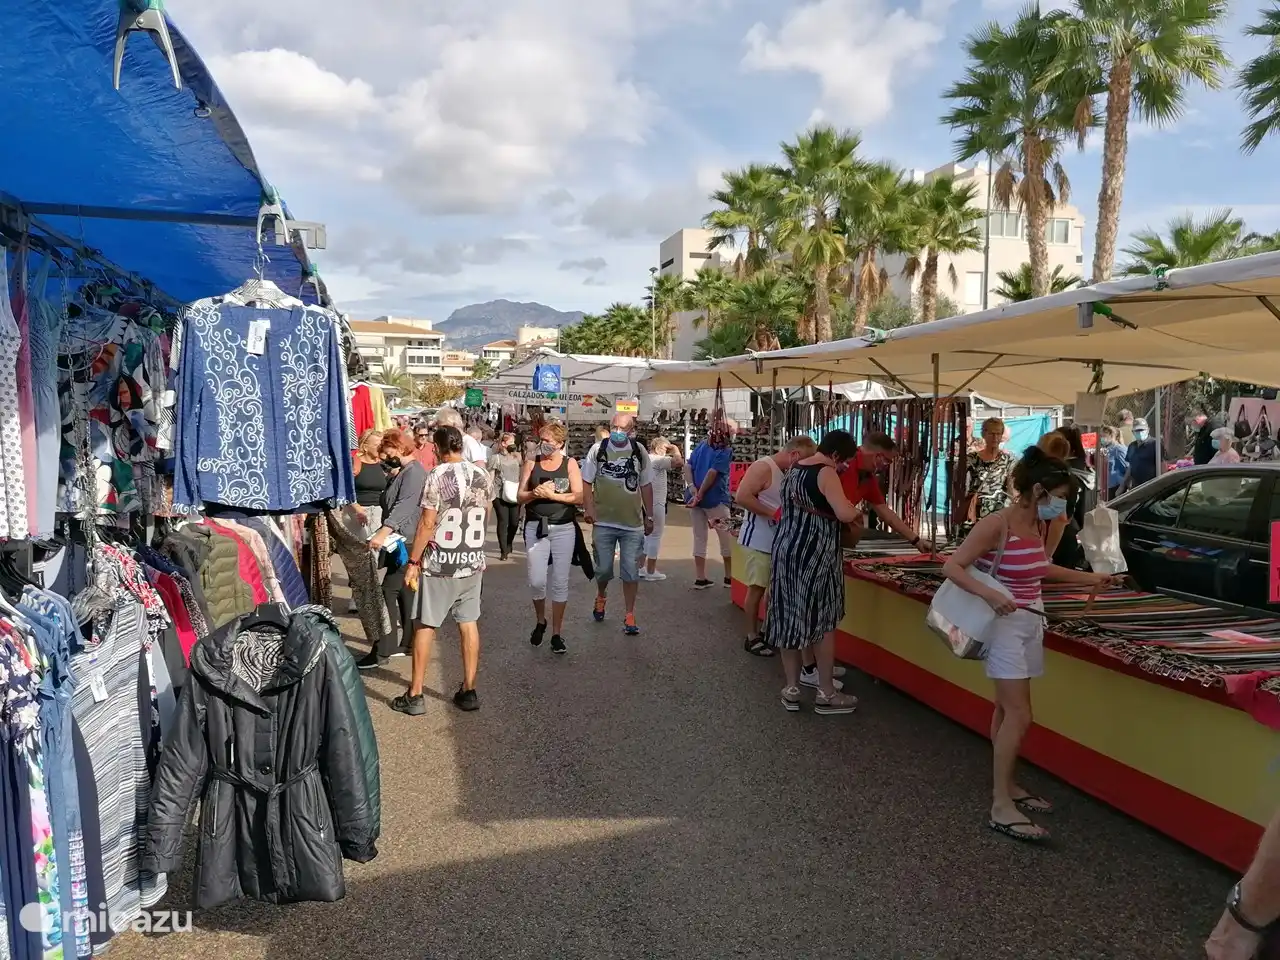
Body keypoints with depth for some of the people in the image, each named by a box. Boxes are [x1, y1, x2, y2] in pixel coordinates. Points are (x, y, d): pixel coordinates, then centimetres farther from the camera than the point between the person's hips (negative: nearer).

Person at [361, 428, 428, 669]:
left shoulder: (414, 472, -17)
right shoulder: (403, 472, 18)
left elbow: (405, 506, -31)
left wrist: (384, 532, -43)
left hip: (407, 544, -11)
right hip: (400, 542, 11)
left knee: (388, 593, -11)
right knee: (404, 592, 13)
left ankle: (382, 651, -9)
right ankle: (407, 643, 20)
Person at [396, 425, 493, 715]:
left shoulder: (437, 476, -13)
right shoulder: (481, 474, 3)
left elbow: (427, 524, -15)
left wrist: (412, 561, -9)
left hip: (439, 564, -5)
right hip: (473, 562, 5)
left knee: (425, 626, 4)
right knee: (469, 624, 11)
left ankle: (415, 696, 10)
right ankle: (469, 691, 15)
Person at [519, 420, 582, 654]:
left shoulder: (570, 464, 2)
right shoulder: (531, 463, 6)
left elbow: (578, 496, -5)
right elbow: (521, 496, 4)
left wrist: (551, 494, -15)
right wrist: (535, 493, -16)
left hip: (563, 528, -1)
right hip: (536, 527, 1)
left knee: (560, 582, 2)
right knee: (536, 581, -4)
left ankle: (557, 632, 14)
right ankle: (540, 621, 24)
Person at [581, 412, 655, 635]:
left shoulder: (640, 452, 0)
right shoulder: (598, 450, -3)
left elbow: (646, 486, 9)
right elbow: (586, 483, 2)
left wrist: (649, 517, 10)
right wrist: (589, 510, -8)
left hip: (633, 524, 1)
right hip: (604, 522, 0)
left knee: (631, 571, 2)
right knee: (603, 569, 8)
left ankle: (630, 615, 14)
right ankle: (601, 596, 39)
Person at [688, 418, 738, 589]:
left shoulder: (701, 445, 10)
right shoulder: (726, 450, -9)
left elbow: (688, 467, 1)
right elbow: (712, 473, -16)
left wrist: (694, 490, -6)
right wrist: (700, 495, -14)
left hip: (695, 499, 6)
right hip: (715, 500, -6)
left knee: (699, 538, 10)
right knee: (726, 538, 9)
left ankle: (700, 578, 12)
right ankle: (729, 577, 16)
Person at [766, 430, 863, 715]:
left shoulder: (794, 469, 13)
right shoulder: (826, 473, -14)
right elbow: (844, 514, -25)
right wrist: (855, 511, -2)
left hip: (786, 549, 8)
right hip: (815, 554, -7)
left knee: (790, 617, 10)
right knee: (823, 620, 3)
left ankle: (791, 687, 16)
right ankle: (826, 693, 10)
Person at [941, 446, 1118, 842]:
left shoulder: (1038, 524, 6)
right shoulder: (997, 524, -18)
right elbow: (951, 567, -20)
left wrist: (1089, 579, 27)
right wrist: (990, 595, -33)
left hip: (1031, 621, 8)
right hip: (1006, 624, -8)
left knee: (1007, 710, 16)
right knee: (1019, 715, -10)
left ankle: (1007, 786, 26)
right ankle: (1000, 807, -4)